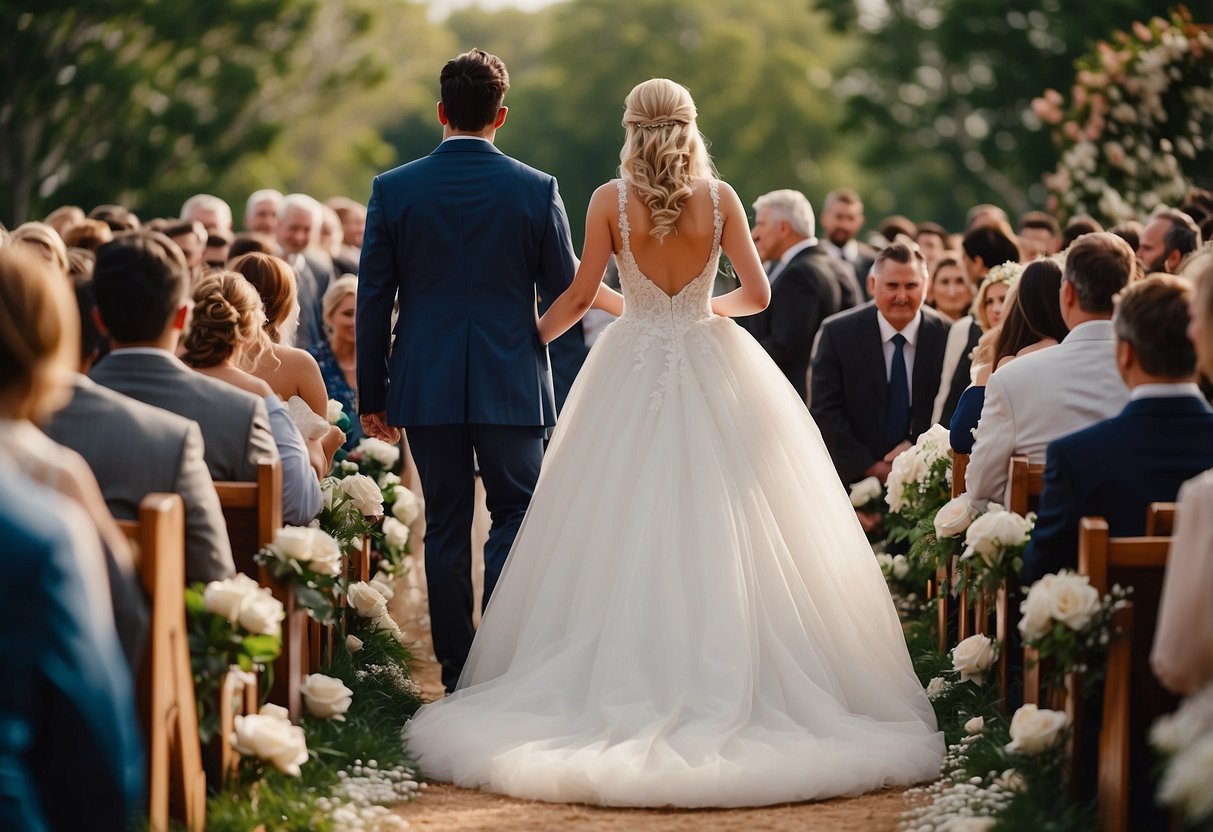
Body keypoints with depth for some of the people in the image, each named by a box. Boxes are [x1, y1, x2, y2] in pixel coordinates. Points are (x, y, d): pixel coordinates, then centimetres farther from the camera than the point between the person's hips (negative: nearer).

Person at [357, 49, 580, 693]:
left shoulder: (393, 189, -2)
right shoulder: (536, 190, -4)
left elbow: (373, 301, 0)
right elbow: (567, 293, 2)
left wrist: (372, 394, 7)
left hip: (426, 387, 1)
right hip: (511, 385, -1)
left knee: (445, 528, 10)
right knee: (514, 515, 9)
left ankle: (456, 669, 13)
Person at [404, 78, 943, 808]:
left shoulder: (610, 200, -6)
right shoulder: (719, 197, -3)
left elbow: (580, 295, -4)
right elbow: (758, 293, -2)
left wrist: (531, 338, 13)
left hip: (632, 374, 0)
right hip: (711, 375, 0)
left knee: (625, 535, 5)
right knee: (718, 533, 4)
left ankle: (628, 685, 3)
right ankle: (722, 681, 1)